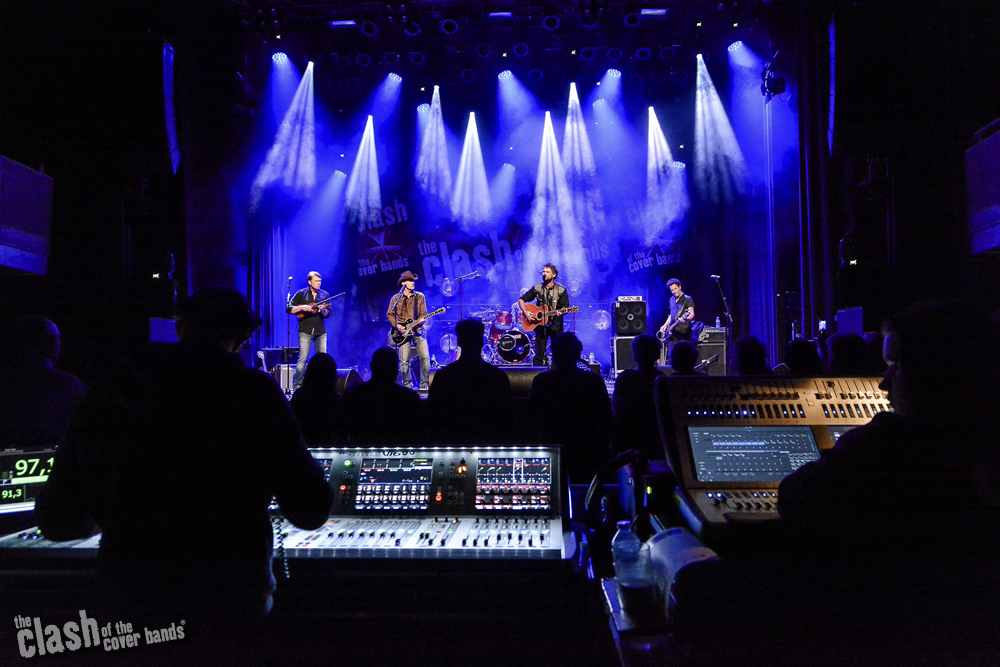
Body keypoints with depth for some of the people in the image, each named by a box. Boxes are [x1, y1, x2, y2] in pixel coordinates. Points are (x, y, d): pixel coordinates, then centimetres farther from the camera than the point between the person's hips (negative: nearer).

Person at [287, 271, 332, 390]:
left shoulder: (325, 295, 9)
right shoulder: (301, 294, 2)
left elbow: (328, 314, 7)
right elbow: (288, 308, -1)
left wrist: (323, 310, -14)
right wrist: (302, 307, -15)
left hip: (320, 331, 3)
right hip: (305, 330, -3)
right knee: (303, 358, -7)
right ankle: (297, 385, 1)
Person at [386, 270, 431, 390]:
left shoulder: (420, 297, 8)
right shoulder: (396, 298, 5)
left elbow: (423, 313, 5)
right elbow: (389, 315, 9)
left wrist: (420, 321, -17)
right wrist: (396, 325, -6)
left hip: (417, 331, 1)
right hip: (403, 332, -1)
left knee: (425, 358, -10)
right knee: (404, 361, -5)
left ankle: (424, 385, 1)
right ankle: (407, 386, 9)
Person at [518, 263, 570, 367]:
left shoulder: (561, 290, -1)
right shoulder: (537, 288, 5)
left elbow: (565, 308, -4)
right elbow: (521, 300, 10)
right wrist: (525, 312, -6)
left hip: (556, 326, -2)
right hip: (540, 324, 2)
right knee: (539, 354, 3)